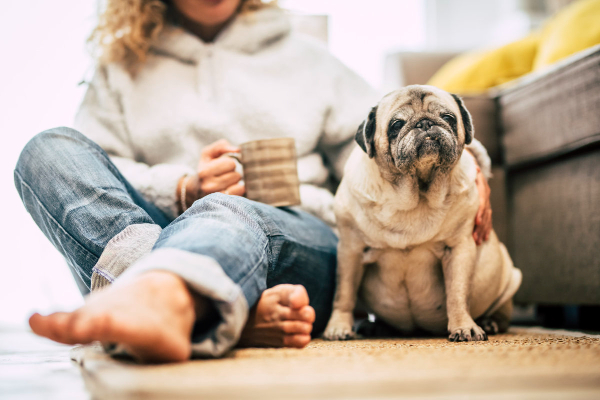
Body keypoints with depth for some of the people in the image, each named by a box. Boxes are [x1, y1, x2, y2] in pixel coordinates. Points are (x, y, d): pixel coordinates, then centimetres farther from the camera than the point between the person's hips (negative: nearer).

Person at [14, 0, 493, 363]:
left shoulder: (303, 56, 26)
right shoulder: (122, 68, 22)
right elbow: (91, 178, 9)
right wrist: (183, 189, -9)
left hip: (299, 243, -1)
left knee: (225, 214, -36)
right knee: (50, 150, -23)